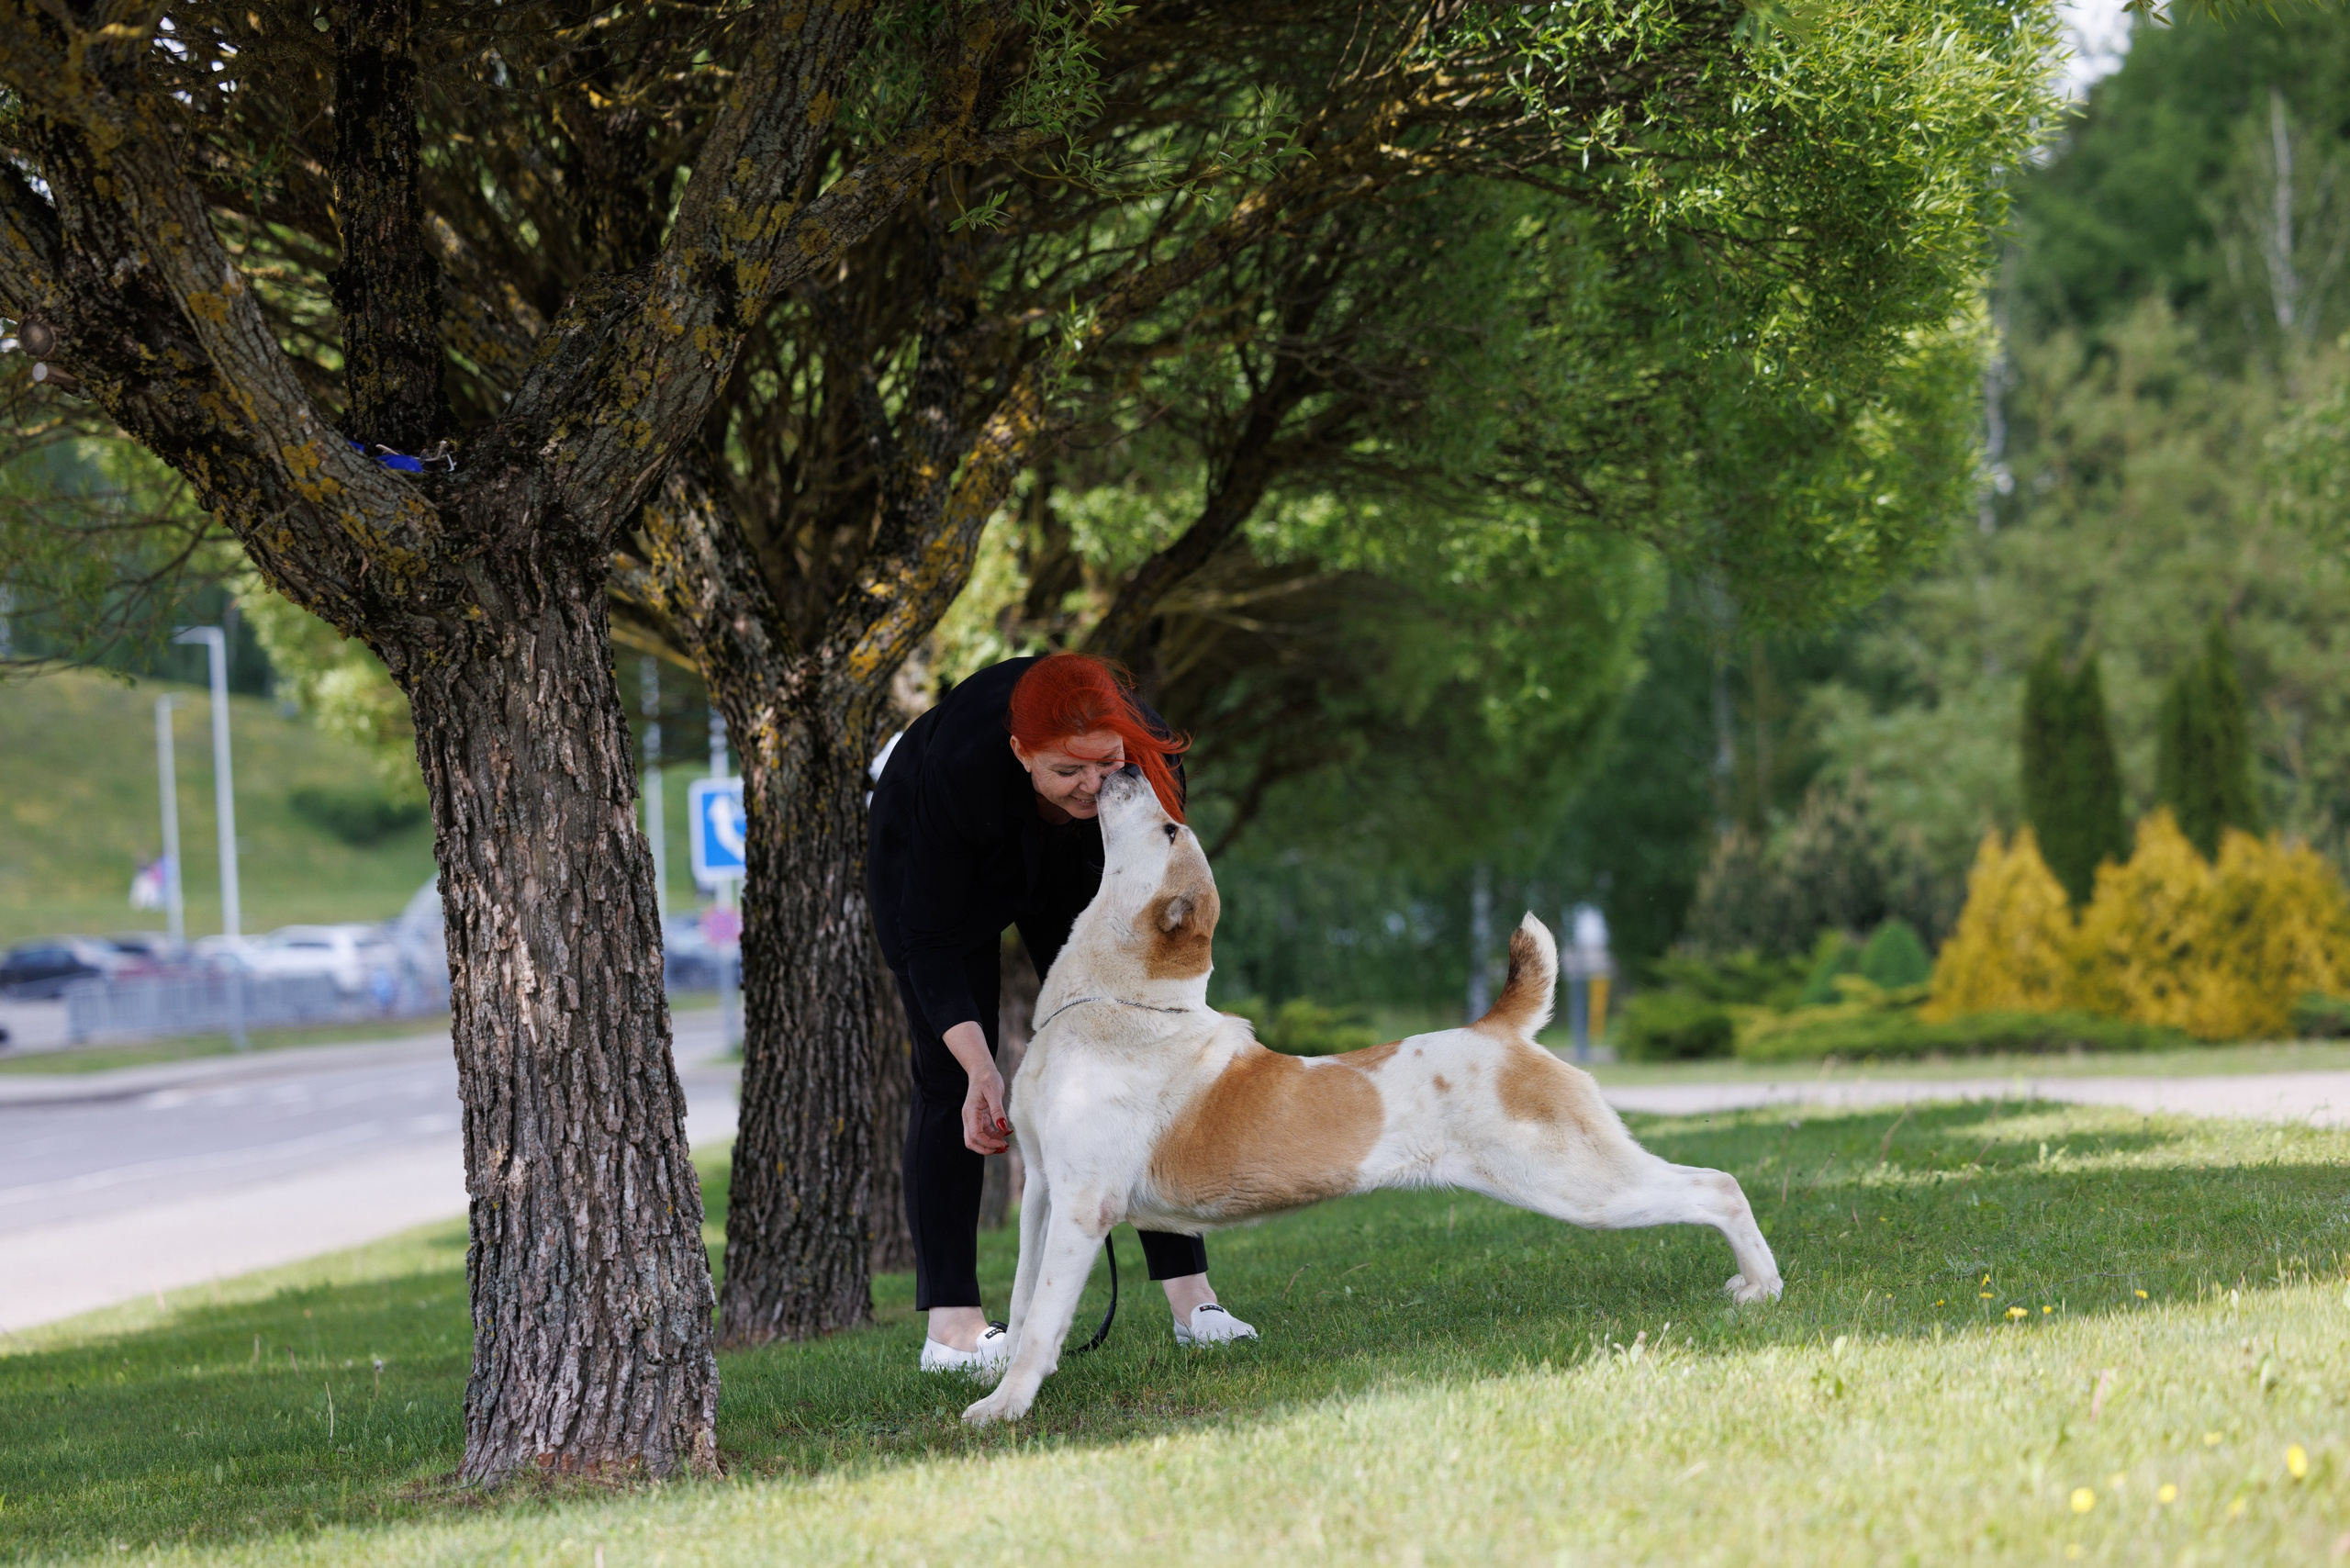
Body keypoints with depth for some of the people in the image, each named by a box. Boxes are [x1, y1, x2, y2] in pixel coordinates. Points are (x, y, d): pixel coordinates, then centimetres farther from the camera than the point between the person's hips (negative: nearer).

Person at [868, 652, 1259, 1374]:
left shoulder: (1150, 760, -34)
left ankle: (1190, 1295, -5)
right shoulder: (961, 768, -42)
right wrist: (981, 1069, -43)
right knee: (950, 1076, -10)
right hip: (931, 864, -3)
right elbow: (931, 941, -33)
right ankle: (949, 1325, -11)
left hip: (1073, 870, 3)